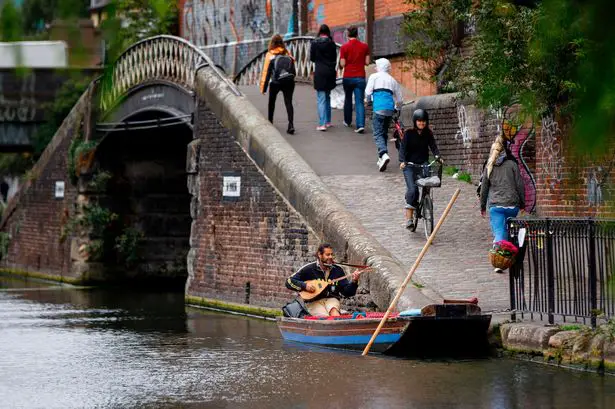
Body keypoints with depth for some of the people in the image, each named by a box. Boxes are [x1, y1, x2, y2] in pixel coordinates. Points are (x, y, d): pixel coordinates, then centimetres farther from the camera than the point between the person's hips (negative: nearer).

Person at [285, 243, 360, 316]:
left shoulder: (337, 270, 7)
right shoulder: (309, 269, -1)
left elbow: (346, 292, 8)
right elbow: (289, 282, 0)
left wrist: (353, 281, -12)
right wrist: (304, 286, -16)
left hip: (331, 299, 2)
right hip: (314, 302, -2)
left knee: (334, 313, -35)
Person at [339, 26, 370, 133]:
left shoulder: (344, 47, -7)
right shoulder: (364, 46, -1)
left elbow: (342, 64, -9)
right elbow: (367, 62, 1)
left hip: (348, 77, 0)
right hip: (360, 77, 1)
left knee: (348, 99, 20)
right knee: (359, 101, -3)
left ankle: (347, 121, 32)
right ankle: (360, 124, -16)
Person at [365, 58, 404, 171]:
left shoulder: (374, 76, 6)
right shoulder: (392, 80, 20)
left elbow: (368, 92, -2)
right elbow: (400, 99, 22)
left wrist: (369, 99, 21)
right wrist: (395, 108, 39)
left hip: (379, 108, -5)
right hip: (390, 110, 5)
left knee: (378, 134, -7)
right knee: (384, 133, 16)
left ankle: (384, 154, -31)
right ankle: (381, 160, 18)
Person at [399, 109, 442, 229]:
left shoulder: (428, 134, 7)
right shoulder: (408, 133, -3)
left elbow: (433, 146, -1)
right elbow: (403, 148, -8)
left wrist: (437, 156, -22)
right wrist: (402, 161, -25)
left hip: (423, 164, 3)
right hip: (409, 165, -3)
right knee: (412, 189, -16)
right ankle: (409, 218, -12)